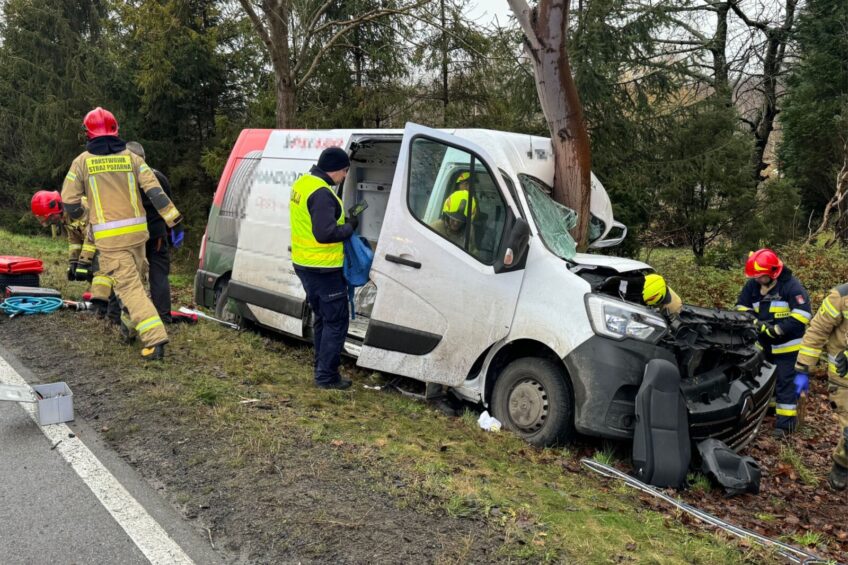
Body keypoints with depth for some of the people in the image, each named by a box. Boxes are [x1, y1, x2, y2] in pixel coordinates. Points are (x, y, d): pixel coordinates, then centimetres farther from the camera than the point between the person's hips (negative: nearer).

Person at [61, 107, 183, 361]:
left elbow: (69, 200, 2)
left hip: (109, 237, -3)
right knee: (135, 279, 23)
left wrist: (79, 216, 24)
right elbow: (155, 191, -4)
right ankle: (130, 323, 39)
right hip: (136, 232, 3)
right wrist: (173, 221, -1)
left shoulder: (82, 161, 0)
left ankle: (154, 338, -15)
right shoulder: (131, 157, 4)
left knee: (130, 286, -5)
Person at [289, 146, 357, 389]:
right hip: (323, 269, -10)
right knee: (336, 321, 0)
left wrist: (342, 221, 7)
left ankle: (323, 369, 27)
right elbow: (325, 234, -27)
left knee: (322, 319, 19)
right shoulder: (322, 193, -22)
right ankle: (326, 376, 4)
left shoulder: (302, 183, 10)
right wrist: (350, 226, -12)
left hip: (303, 264, 10)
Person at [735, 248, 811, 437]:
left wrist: (776, 329, -27)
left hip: (787, 345, -6)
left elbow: (802, 315, -24)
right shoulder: (752, 285, -2)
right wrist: (758, 324, -17)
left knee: (785, 382, -4)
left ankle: (786, 421, 2)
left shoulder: (792, 285, -19)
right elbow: (741, 307, 0)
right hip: (763, 344, 6)